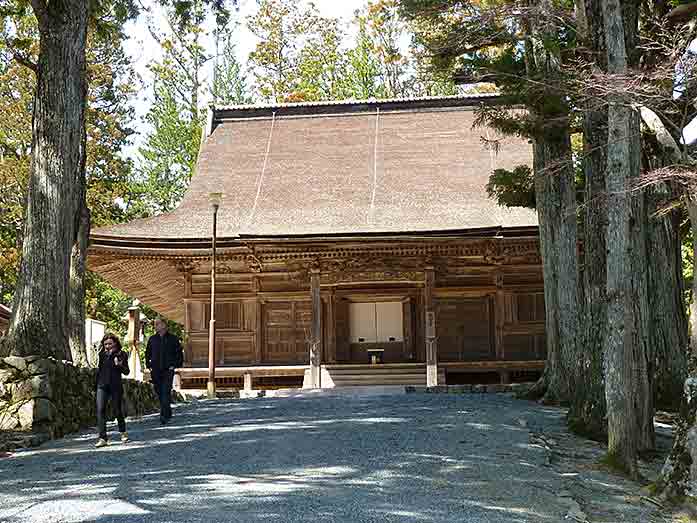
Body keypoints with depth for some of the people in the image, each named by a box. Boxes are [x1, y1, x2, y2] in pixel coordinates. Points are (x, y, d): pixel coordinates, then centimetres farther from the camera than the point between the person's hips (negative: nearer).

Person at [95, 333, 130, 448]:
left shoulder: (121, 354, 3)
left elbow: (126, 371, 0)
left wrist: (119, 365, -17)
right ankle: (102, 438, -9)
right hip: (102, 385, 2)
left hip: (115, 386, -2)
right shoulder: (102, 354, 9)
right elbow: (99, 367, 0)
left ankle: (123, 432, 30)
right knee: (100, 410, -9)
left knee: (117, 410, 5)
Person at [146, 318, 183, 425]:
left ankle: (164, 416, -18)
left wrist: (175, 365, -2)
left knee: (166, 392, -13)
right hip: (156, 371, 4)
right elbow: (147, 353, 20)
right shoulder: (152, 339, 10)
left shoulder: (173, 339, 2)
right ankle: (168, 413, 24)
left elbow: (179, 353, 7)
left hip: (168, 370, -4)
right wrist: (148, 365, 8)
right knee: (159, 392, 9)